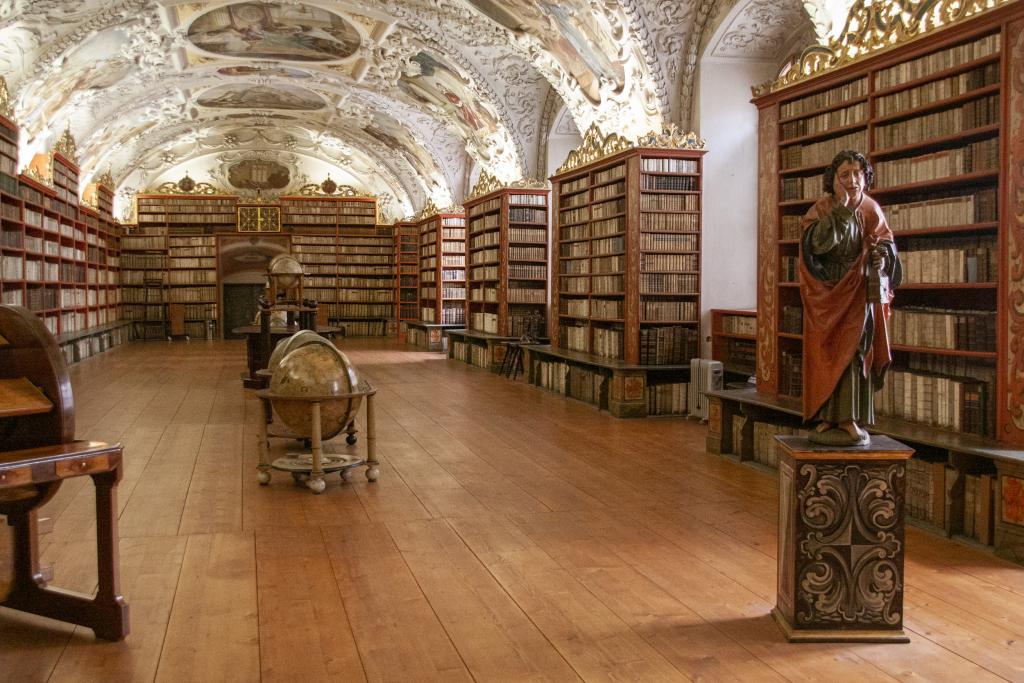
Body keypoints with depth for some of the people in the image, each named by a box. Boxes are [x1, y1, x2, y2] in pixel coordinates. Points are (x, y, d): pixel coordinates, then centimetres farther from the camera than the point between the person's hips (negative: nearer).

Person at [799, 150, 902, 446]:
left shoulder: (871, 210, 5)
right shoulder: (821, 210, -5)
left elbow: (886, 244, 12)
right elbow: (817, 243, -22)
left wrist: (881, 254, -11)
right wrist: (841, 208, -21)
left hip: (861, 292, 2)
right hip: (828, 293, -2)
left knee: (855, 352, -3)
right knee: (827, 354, -1)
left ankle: (850, 419, -1)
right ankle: (826, 418, 2)